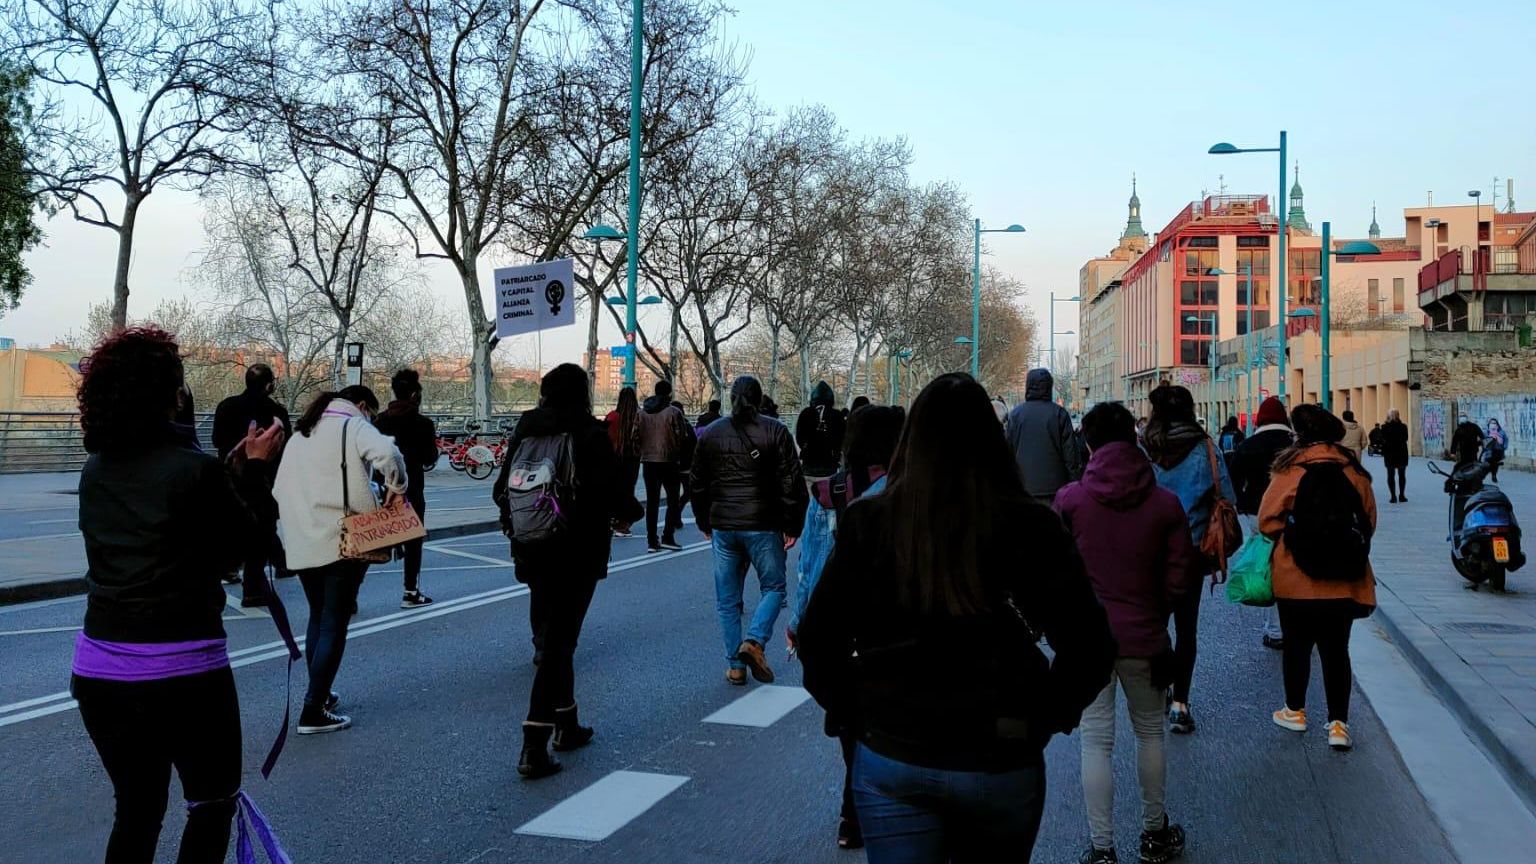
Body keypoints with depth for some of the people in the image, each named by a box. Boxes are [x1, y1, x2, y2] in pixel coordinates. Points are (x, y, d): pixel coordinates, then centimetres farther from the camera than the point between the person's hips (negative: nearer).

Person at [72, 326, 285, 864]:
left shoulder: (96, 471, 4)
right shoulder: (193, 470, -16)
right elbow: (237, 545, -3)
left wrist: (227, 466, 19)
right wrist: (256, 468, 4)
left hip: (99, 669, 6)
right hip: (183, 671, -6)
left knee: (136, 808, 21)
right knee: (213, 804, 14)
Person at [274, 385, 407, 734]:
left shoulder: (301, 432, 20)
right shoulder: (354, 426, -4)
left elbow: (279, 489, 17)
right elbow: (387, 453, -25)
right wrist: (398, 488, -11)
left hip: (302, 544, 7)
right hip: (341, 540, -7)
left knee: (318, 618, 22)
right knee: (335, 625, -1)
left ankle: (317, 695, 31)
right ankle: (313, 712, -1)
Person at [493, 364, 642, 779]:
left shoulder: (525, 429, 3)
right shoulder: (590, 433, -11)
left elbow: (502, 490, 7)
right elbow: (615, 488, -13)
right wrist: (628, 512, 8)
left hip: (533, 550, 5)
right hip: (578, 552, -5)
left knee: (552, 637, 20)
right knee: (558, 641, -2)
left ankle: (566, 725, 32)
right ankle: (534, 747, -7)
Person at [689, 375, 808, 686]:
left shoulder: (711, 433, 6)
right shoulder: (774, 431, -5)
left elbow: (697, 484, 12)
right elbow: (792, 483, -8)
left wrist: (705, 523, 22)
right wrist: (793, 526, -1)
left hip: (723, 528, 3)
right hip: (763, 526, -3)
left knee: (727, 598, 10)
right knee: (773, 587, 12)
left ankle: (735, 665, 10)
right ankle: (755, 640, -10)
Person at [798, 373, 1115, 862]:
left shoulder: (867, 522, -7)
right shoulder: (1027, 527, -10)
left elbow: (818, 639, -6)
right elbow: (1088, 647, -10)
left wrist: (853, 712, 7)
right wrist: (1044, 720, 4)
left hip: (890, 758, -1)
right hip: (1000, 762, 1)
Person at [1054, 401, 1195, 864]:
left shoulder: (1070, 499, -10)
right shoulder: (1165, 503, -6)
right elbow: (1181, 579, -4)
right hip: (1144, 635, 2)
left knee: (1096, 741, 5)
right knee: (1150, 732, 19)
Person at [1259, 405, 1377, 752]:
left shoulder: (1290, 468, -12)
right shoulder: (1355, 471, -1)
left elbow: (1268, 520, -10)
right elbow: (1369, 521, 8)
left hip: (1296, 578, -3)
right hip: (1344, 580, 3)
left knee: (1297, 645, 13)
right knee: (1336, 650, 8)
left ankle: (1295, 712, 26)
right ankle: (1338, 724, 5)